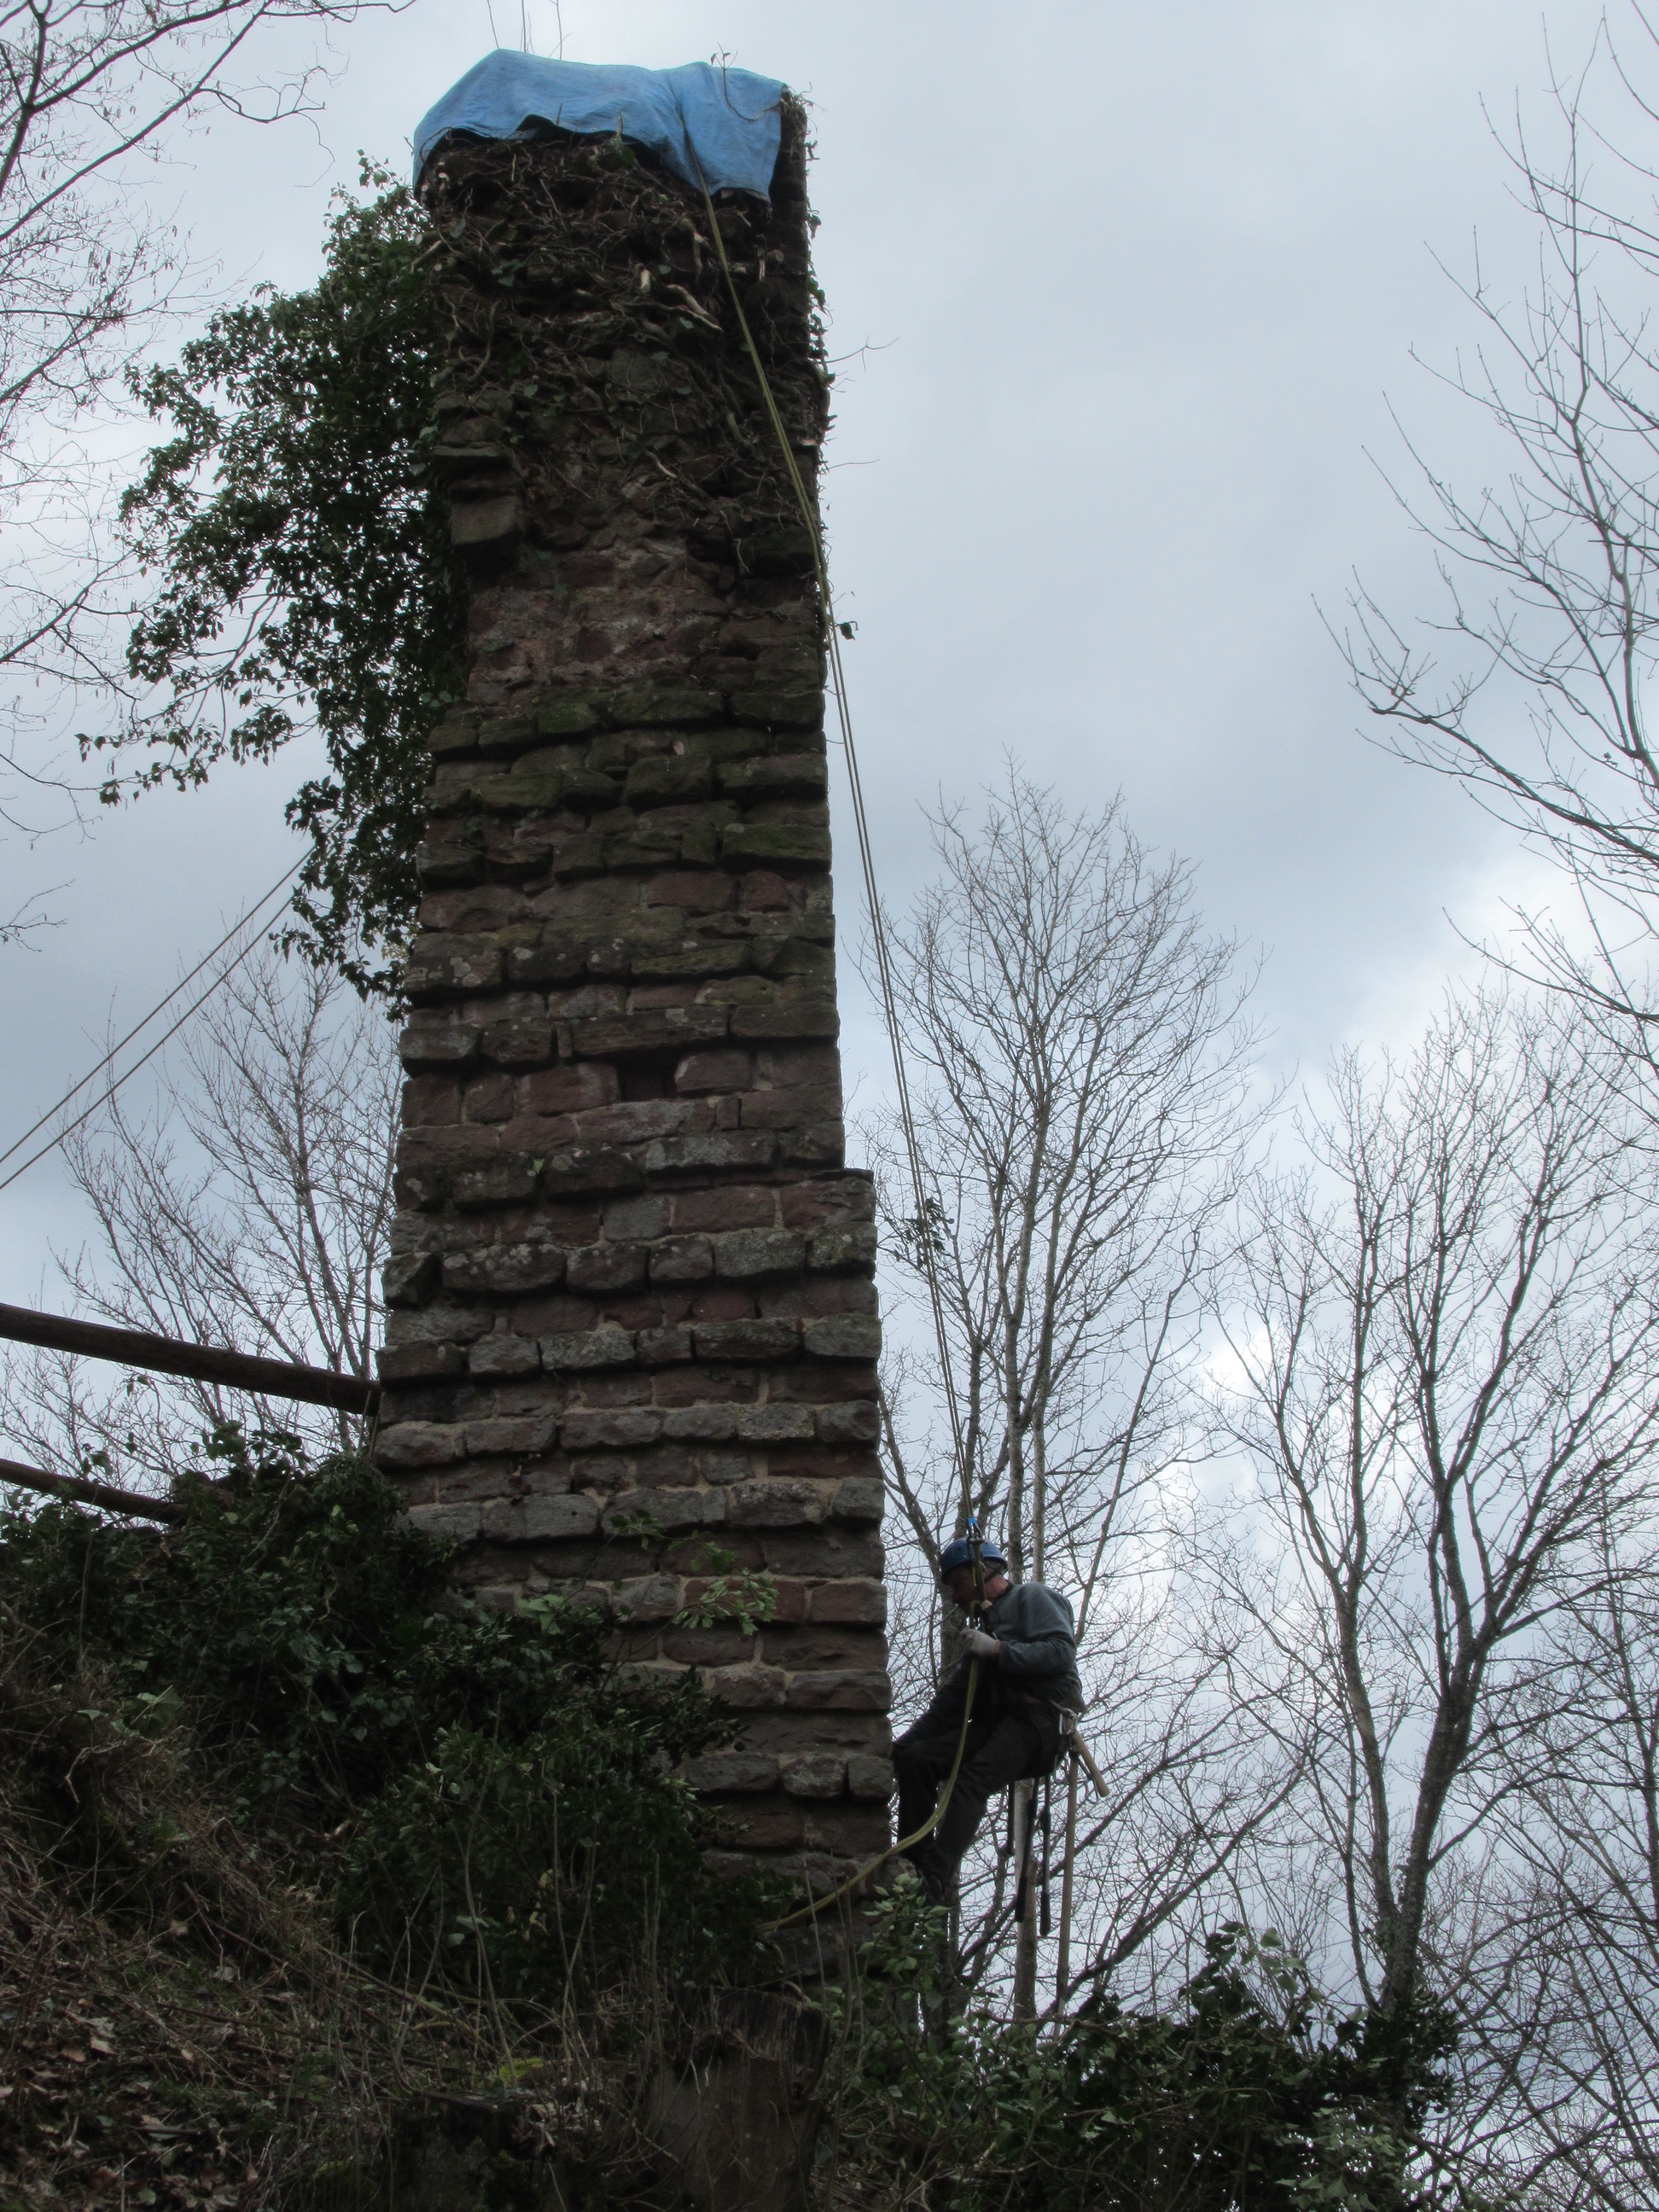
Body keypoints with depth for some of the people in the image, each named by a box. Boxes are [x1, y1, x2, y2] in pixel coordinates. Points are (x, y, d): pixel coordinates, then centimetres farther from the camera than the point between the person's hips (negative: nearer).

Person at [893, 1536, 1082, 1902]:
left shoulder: (1032, 1597, 8)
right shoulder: (986, 1622, 33)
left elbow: (1061, 1652, -11)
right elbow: (952, 1700, 29)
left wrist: (997, 1650, -13)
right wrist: (907, 1739, 18)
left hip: (1041, 1721, -8)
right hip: (995, 1725, 8)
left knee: (972, 1779, -32)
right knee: (913, 1757, -15)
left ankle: (934, 1880, -44)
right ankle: (914, 1864, -19)